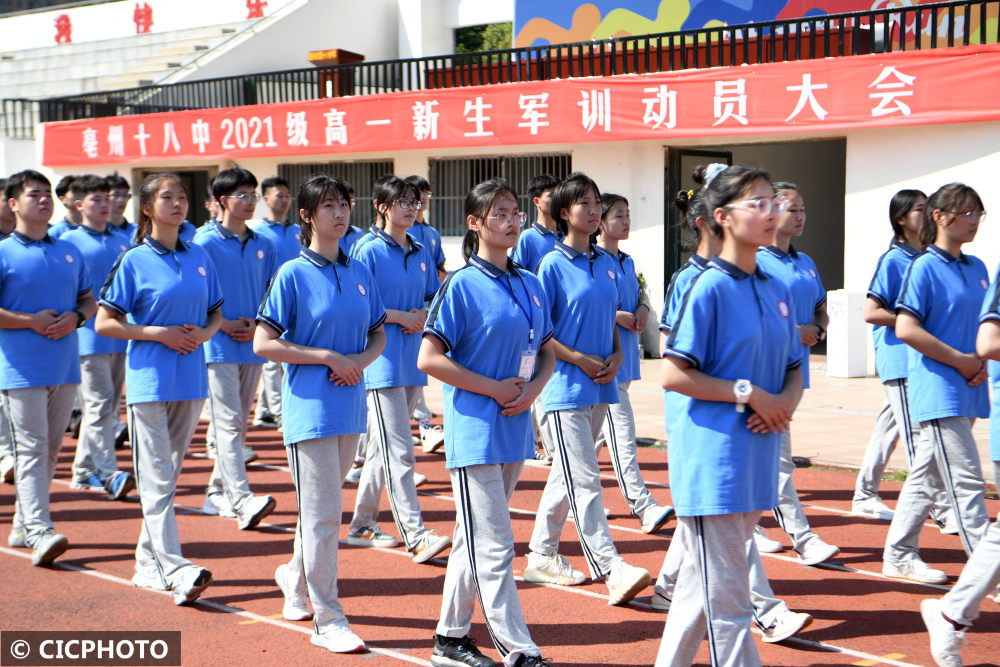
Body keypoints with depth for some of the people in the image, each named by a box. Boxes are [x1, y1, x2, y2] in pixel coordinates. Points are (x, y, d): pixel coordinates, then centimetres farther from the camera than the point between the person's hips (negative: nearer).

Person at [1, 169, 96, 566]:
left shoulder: (69, 252, 14)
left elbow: (89, 299, 18)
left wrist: (75, 317, -3)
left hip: (65, 367, 6)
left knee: (50, 451, 11)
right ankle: (40, 533, -15)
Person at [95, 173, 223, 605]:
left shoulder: (199, 257, 9)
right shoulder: (134, 261, -4)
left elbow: (217, 313, 17)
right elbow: (104, 323, -5)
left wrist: (203, 333, -5)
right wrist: (159, 333, -14)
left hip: (191, 379, 5)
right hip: (149, 379, -5)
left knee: (169, 476, 12)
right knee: (156, 480, -8)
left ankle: (148, 563, 23)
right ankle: (177, 571, -12)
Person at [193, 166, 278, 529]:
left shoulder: (264, 246, 11)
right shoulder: (205, 243, -4)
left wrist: (256, 325, -3)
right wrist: (224, 324, -11)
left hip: (253, 346, 6)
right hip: (219, 346, -6)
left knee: (238, 423, 11)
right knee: (228, 422, -11)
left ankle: (218, 492, 23)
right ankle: (242, 500, -19)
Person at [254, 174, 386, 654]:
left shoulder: (360, 273, 9)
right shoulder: (292, 274, -7)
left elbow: (378, 333, 16)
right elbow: (263, 344, -11)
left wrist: (363, 359, -6)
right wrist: (328, 358, -15)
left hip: (350, 406, 6)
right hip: (310, 406, -6)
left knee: (322, 507, 18)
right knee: (322, 513, -5)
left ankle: (296, 577, 41)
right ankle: (327, 621, 1)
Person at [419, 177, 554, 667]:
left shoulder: (530, 284, 11)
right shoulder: (461, 285, -9)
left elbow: (547, 351, 18)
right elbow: (430, 359, -13)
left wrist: (533, 388, -2)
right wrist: (495, 389, -14)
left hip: (516, 428, 7)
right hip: (475, 430, -7)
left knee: (476, 539, 15)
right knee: (494, 547, -5)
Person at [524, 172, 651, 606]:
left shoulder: (606, 264, 11)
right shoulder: (553, 265, -8)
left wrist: (616, 356, 0)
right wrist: (580, 360, -15)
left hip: (601, 387, 7)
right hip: (566, 387, -7)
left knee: (567, 475, 15)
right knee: (584, 482, -9)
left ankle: (542, 556, 27)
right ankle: (613, 570, -10)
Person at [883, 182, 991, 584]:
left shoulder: (977, 268, 14)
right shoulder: (925, 267, -8)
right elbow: (906, 329, -16)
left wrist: (982, 363, 3)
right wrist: (961, 361, -14)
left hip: (966, 390, 8)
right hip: (938, 389, -8)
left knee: (927, 476, 14)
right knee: (967, 483, -8)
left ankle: (899, 556, 23)